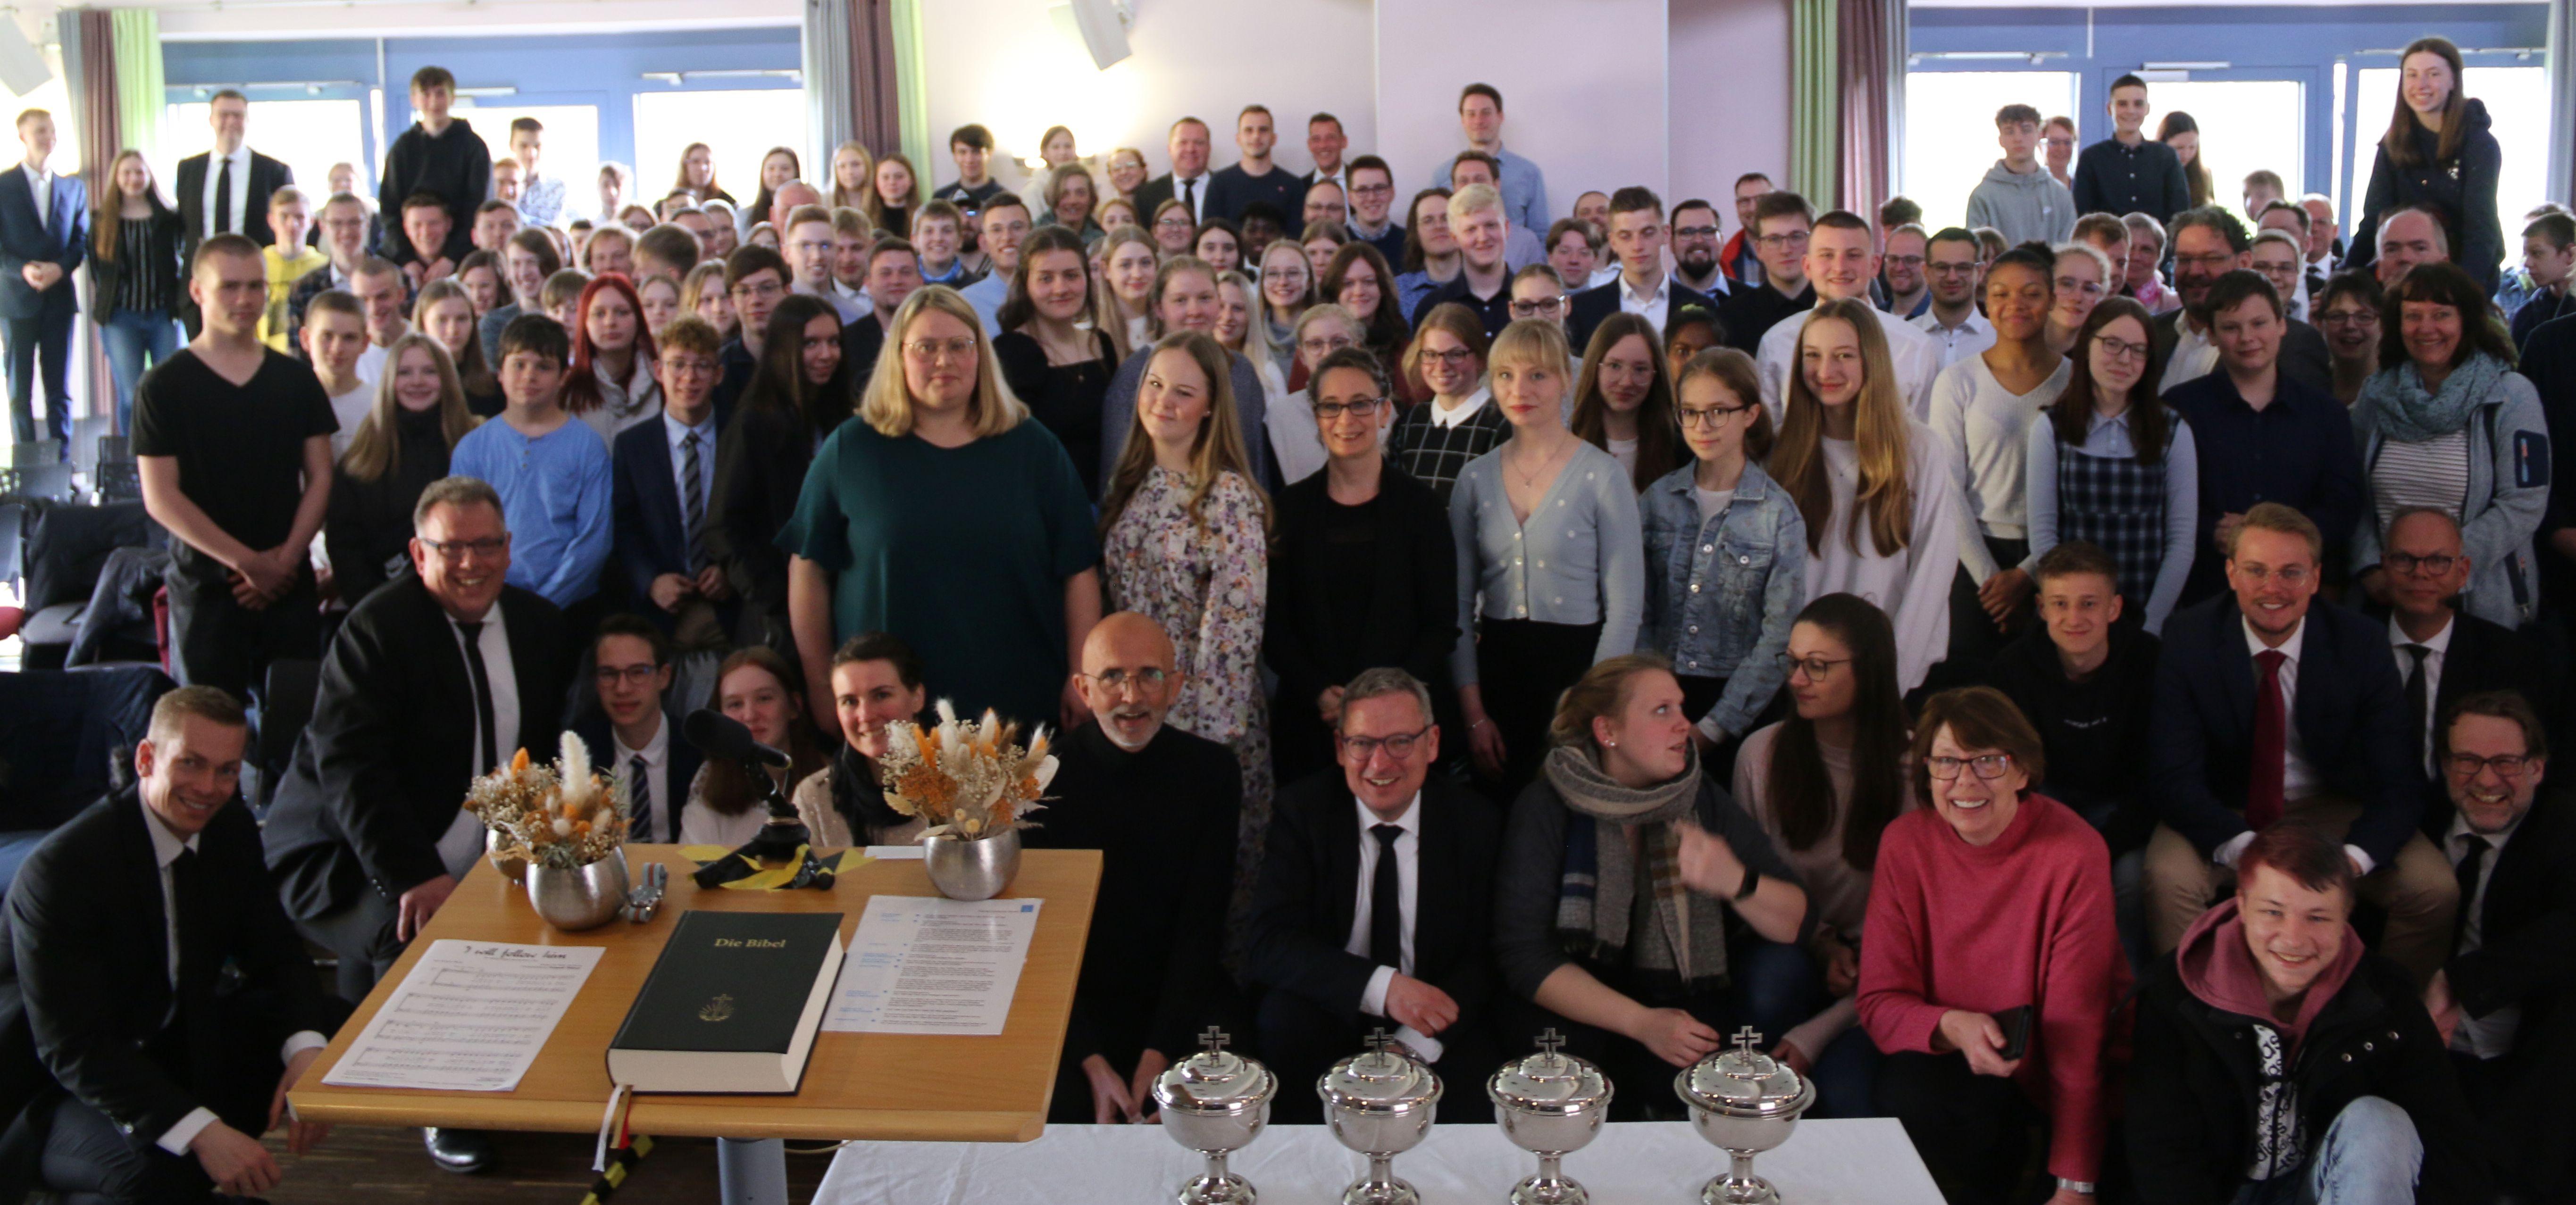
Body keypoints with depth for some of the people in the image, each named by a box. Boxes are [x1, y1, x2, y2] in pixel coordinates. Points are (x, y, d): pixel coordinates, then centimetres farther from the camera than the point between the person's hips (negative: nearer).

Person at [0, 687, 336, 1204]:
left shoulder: (231, 831, -3)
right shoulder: (60, 869, -24)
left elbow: (277, 956, 1)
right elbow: (72, 1046, -27)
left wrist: (305, 1050, -23)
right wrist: (201, 1132, -38)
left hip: (175, 1050, 8)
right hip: (57, 1087, -7)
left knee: (331, 1027, -8)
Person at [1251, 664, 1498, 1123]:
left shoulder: (1476, 823, -2)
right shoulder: (1303, 811, -5)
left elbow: (1487, 959, -4)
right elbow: (1266, 945, -15)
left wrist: (1418, 1044, -23)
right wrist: (1381, 986, -31)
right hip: (1327, 1019, 0)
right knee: (1284, 1017, -31)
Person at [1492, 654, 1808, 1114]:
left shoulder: (1701, 800, 6)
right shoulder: (1545, 810, -3)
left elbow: (1798, 924, 1)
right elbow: (1525, 956, -11)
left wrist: (1736, 882, -21)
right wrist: (1642, 1024, -21)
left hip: (1689, 1006, 3)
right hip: (1577, 1021, -3)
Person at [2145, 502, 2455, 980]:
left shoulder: (2362, 644, -10)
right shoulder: (2188, 639, -14)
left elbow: (2398, 780, -13)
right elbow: (2174, 775, -18)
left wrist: (2352, 859, -33)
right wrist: (2245, 849, -36)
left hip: (2332, 810, 2)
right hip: (2224, 813, -2)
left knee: (2437, 894, -20)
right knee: (2169, 880, -32)